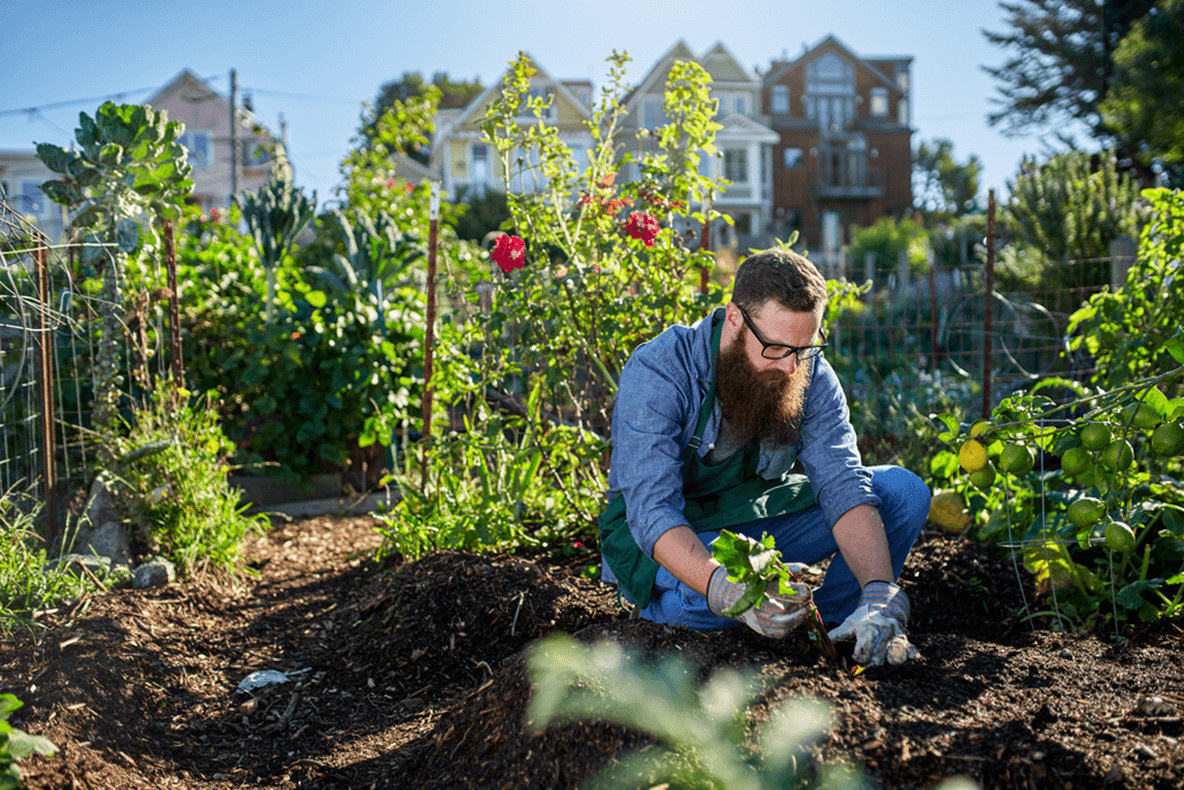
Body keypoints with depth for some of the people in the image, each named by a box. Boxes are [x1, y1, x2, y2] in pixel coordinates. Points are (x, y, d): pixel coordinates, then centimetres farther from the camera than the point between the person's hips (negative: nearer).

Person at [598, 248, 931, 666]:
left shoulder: (811, 375, -12)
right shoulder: (658, 371, -27)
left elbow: (843, 485, -20)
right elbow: (652, 511, -35)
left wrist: (880, 594, -37)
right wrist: (725, 590, -53)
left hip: (758, 520, 4)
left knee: (903, 491, -11)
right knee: (707, 599, -39)